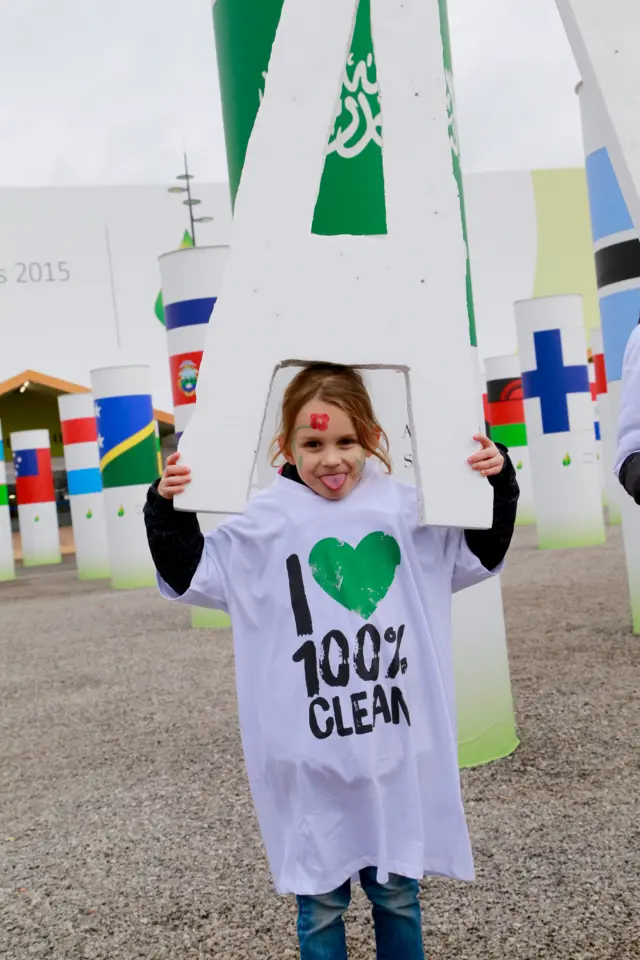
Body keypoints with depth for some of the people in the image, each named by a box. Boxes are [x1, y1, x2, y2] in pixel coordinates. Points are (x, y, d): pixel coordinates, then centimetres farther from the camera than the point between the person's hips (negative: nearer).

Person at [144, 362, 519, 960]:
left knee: (397, 894, 18)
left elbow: (480, 554, 15)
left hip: (395, 748, 2)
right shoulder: (266, 524, -4)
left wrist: (498, 482, 2)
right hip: (312, 759, -2)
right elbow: (189, 574, -1)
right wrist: (167, 508, -15)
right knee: (320, 902, 12)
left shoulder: (401, 509, 3)